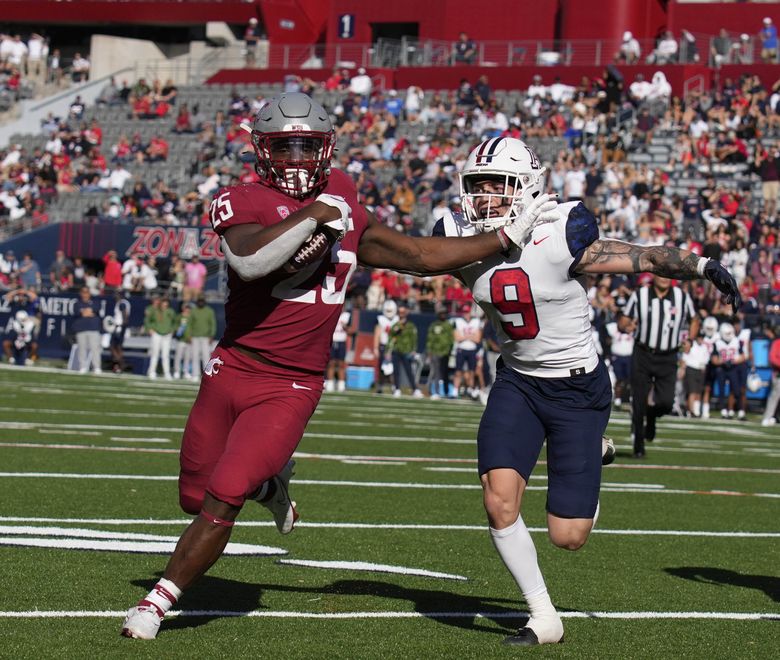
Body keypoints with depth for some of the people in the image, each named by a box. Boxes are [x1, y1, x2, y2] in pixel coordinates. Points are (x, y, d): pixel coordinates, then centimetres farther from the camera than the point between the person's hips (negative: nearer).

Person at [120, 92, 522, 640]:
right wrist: (313, 215, -28)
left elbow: (424, 257, 15)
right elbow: (249, 260, -31)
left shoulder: (340, 200, 7)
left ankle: (159, 603, -1)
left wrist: (505, 239, 14)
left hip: (292, 389, 1)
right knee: (196, 497, 12)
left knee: (223, 497, -15)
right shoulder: (244, 203, -8)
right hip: (231, 371, 0)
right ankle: (270, 484, 44)